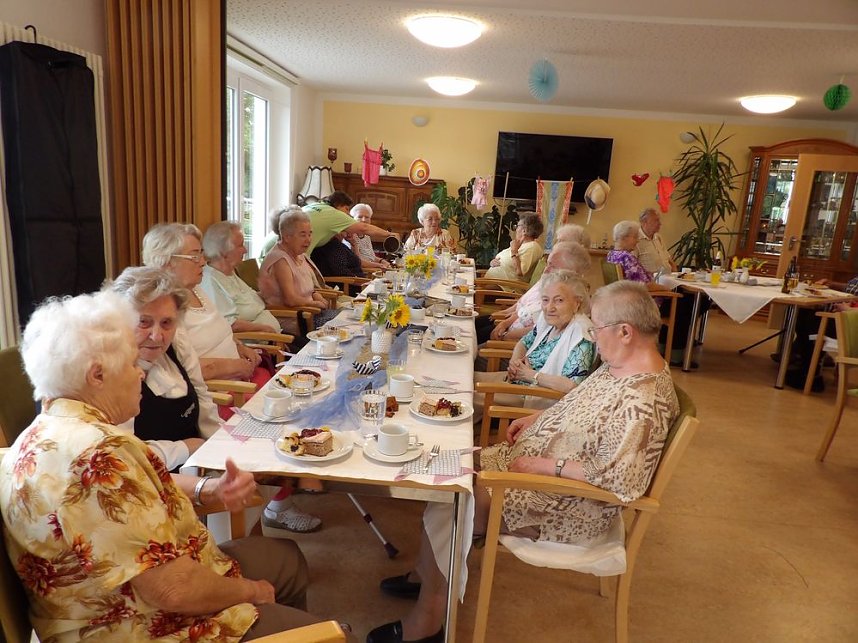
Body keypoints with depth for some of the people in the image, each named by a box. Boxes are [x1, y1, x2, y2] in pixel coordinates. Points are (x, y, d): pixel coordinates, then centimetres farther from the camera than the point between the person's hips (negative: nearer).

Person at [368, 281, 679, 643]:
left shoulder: (642, 402, -29)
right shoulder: (621, 365, 1)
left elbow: (616, 480, -31)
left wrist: (545, 466, -23)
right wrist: (537, 419, 4)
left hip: (572, 503, -9)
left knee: (450, 503, -10)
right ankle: (429, 575, 24)